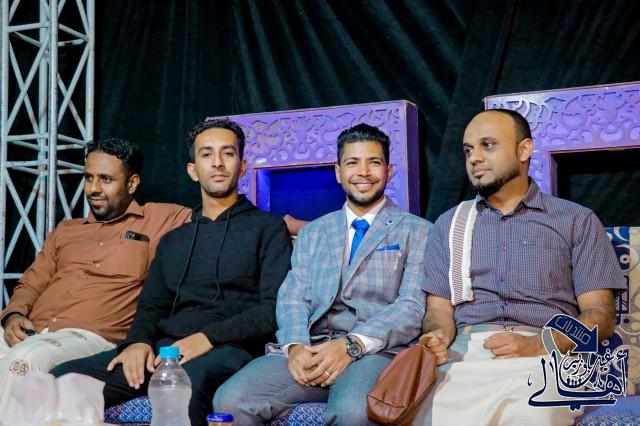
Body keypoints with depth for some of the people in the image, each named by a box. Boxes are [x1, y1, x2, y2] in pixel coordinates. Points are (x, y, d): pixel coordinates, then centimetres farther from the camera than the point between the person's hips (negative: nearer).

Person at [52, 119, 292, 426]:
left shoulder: (268, 228, 11)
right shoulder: (173, 241, 28)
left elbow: (274, 308, -2)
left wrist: (209, 337, -15)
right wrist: (139, 340, -3)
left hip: (228, 348, -4)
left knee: (187, 381, -42)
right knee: (64, 378, -20)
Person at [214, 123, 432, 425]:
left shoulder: (417, 232, 10)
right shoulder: (312, 233, 23)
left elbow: (413, 306, -2)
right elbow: (292, 297, 12)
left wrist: (352, 345, -17)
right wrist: (295, 346, -10)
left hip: (374, 350, -3)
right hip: (310, 349, 3)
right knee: (230, 400, -23)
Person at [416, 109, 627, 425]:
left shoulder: (576, 220, 12)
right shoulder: (449, 224, 21)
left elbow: (600, 313, 4)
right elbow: (439, 306, 15)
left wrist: (538, 346, -14)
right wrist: (438, 337, -11)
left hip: (548, 354, -1)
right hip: (465, 351, 2)